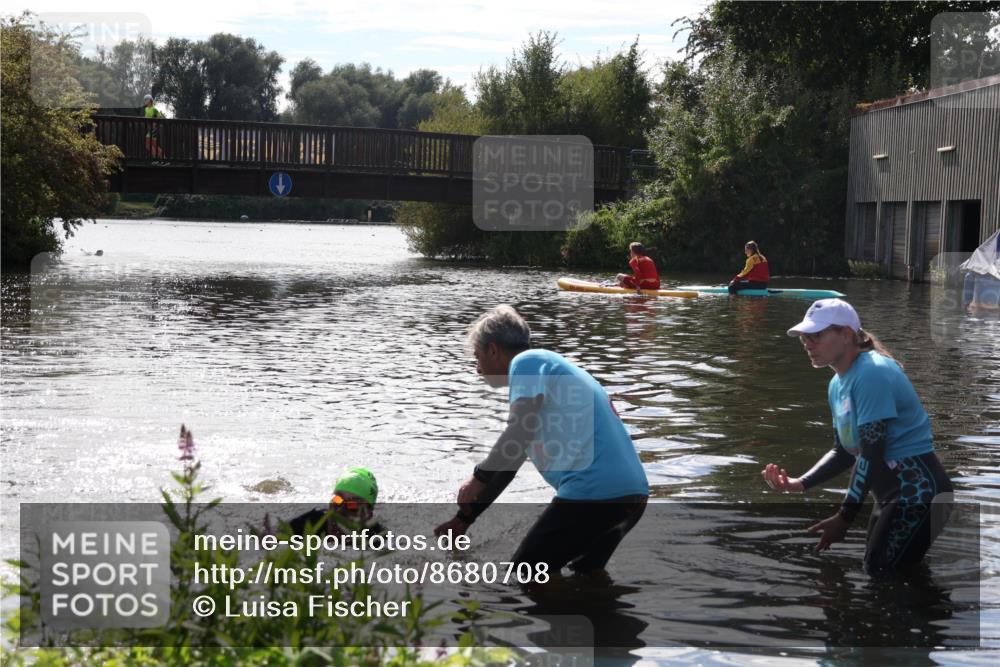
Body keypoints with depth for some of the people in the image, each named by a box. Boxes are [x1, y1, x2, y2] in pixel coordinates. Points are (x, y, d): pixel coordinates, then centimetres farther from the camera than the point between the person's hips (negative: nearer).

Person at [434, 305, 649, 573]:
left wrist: (479, 478, -2)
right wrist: (463, 519, 37)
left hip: (591, 493, -9)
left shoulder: (527, 362, 0)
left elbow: (518, 434, -17)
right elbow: (508, 462, 34)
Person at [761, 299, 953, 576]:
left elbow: (871, 454, -22)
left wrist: (844, 517, -19)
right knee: (875, 572, 18)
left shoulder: (871, 373, -20)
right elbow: (845, 452, 14)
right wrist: (799, 484, -1)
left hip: (917, 488, -10)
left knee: (879, 575, -10)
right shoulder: (838, 384, 10)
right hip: (891, 491, 10)